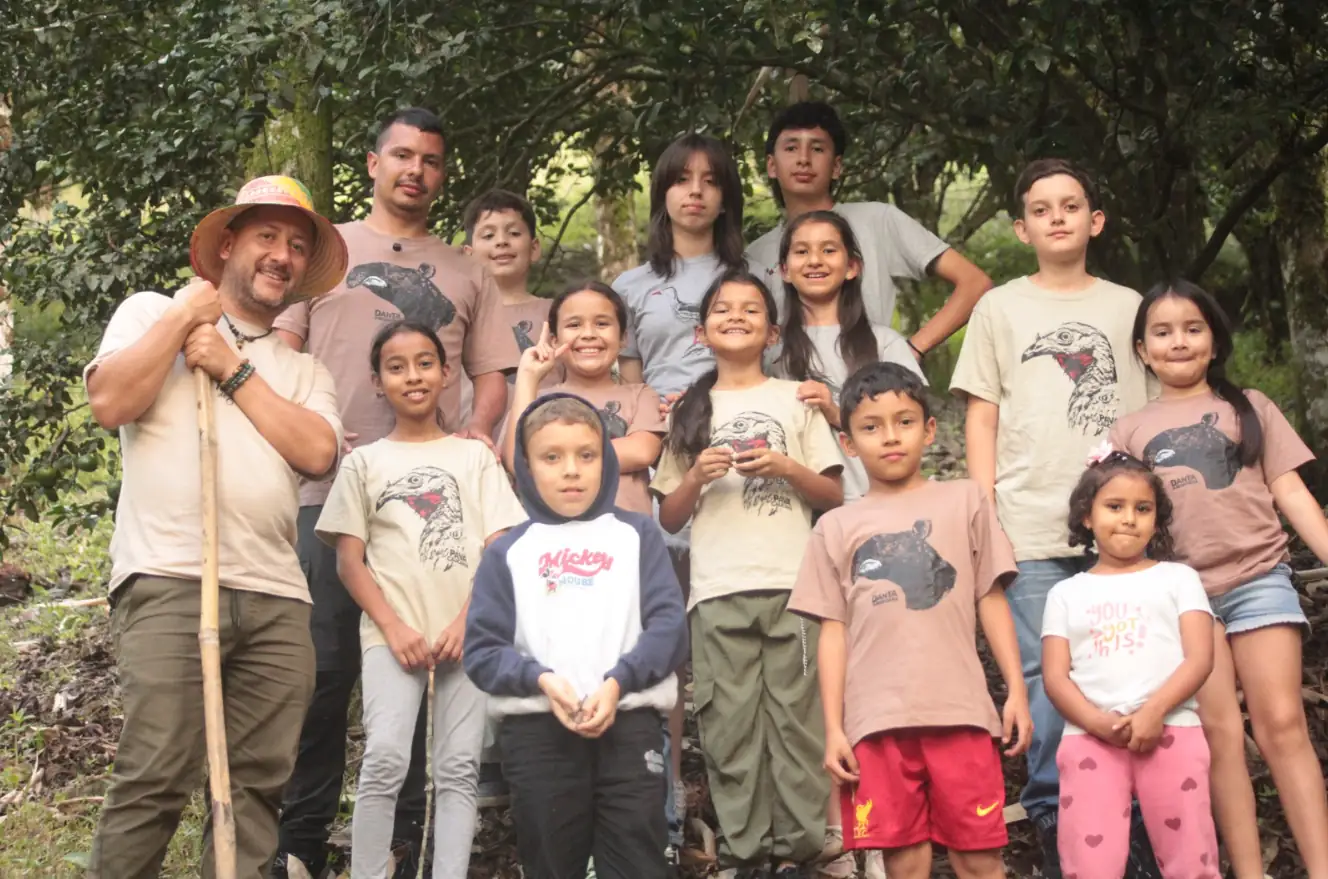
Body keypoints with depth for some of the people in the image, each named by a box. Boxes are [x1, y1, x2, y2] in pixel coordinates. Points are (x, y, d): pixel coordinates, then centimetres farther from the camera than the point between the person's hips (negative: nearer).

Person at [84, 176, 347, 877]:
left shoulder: (302, 368, 22)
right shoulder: (152, 313, 13)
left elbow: (317, 451, 2)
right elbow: (109, 404, -5)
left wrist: (233, 369, 0)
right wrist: (186, 316, 1)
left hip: (275, 596, 4)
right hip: (169, 582, -4)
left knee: (257, 786, 0)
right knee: (155, 780, -13)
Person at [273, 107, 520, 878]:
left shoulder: (466, 273, 19)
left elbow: (493, 374, 18)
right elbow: (279, 346, 7)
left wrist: (475, 429, -3)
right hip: (331, 487, -2)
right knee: (323, 665, -3)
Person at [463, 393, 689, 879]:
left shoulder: (637, 536, 12)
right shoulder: (508, 552, 11)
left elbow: (668, 625, 1)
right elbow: (482, 649, 3)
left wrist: (619, 682, -14)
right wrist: (541, 680, -14)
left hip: (629, 724, 0)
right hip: (535, 731, 1)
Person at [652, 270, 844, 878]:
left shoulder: (795, 400, 13)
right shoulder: (691, 412, 16)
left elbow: (834, 496, 10)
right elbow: (668, 518, 15)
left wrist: (784, 467, -6)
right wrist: (696, 476, -4)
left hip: (791, 583, -1)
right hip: (718, 591, 1)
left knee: (795, 714, -5)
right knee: (730, 721, -4)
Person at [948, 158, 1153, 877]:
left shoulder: (1127, 307, 14)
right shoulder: (1001, 309, 11)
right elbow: (981, 418, 9)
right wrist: (984, 510, 1)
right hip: (1032, 525, -1)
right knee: (1043, 675, -4)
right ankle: (1051, 820, 5)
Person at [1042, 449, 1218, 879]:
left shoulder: (1177, 578, 15)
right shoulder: (1066, 593, 18)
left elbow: (1199, 657, 3)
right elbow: (1055, 675, 7)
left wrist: (1154, 711, -15)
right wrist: (1100, 722, -13)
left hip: (1170, 731, -1)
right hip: (1089, 738, 1)